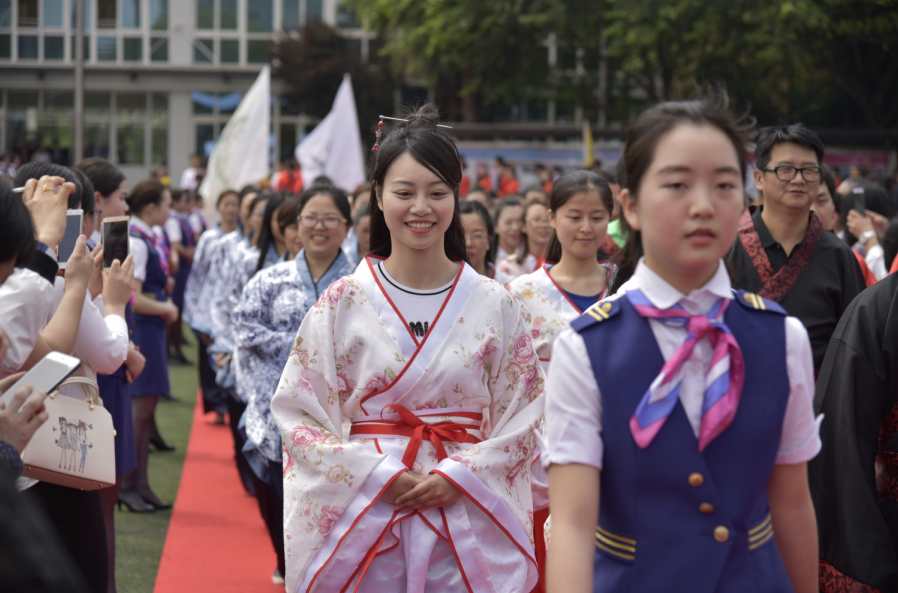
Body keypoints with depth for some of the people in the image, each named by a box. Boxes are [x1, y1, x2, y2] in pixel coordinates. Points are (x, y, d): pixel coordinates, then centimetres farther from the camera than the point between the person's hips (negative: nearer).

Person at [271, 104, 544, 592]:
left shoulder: (494, 305, 3)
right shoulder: (343, 302, 1)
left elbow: (521, 419, 3)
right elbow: (297, 414, -1)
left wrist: (457, 476, -11)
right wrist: (378, 474, -11)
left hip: (467, 522, 1)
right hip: (363, 519, -1)